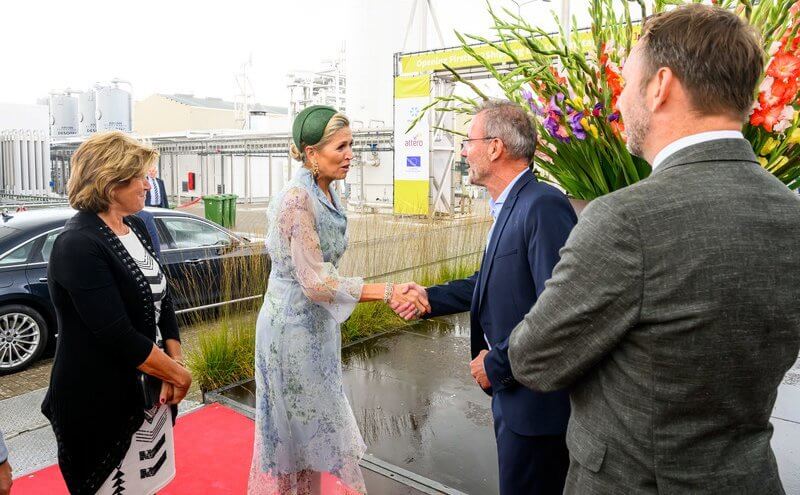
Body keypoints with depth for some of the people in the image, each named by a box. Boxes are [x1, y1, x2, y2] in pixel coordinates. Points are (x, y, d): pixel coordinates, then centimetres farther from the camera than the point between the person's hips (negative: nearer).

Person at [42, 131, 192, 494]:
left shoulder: (136, 229, 4)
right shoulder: (78, 246, -21)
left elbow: (161, 301, 7)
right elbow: (119, 337, -25)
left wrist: (172, 370, -4)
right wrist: (179, 374, -14)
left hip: (148, 391, 7)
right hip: (97, 404, -7)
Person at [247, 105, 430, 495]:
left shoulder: (325, 195, 3)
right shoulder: (296, 200, -23)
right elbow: (315, 282, -26)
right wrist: (388, 292, -29)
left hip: (317, 324, 8)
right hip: (293, 327, -8)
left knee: (308, 428, 20)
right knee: (303, 428, 8)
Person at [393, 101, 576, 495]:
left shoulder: (544, 205, -22)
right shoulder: (509, 206, 7)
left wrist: (497, 363, -19)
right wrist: (429, 298, 5)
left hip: (535, 398, -9)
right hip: (510, 390, 9)